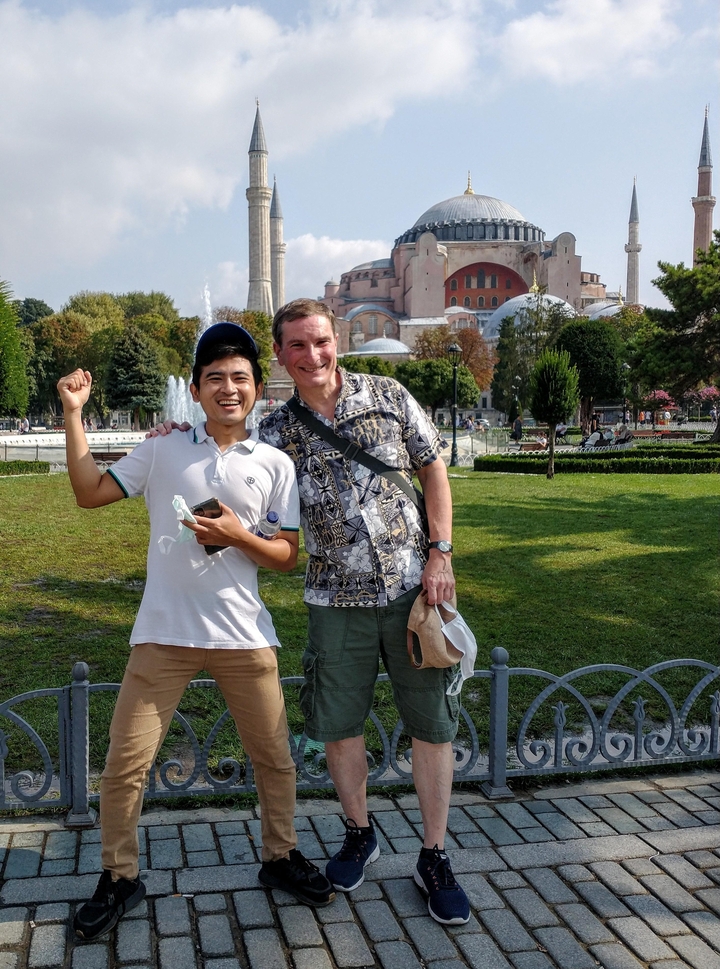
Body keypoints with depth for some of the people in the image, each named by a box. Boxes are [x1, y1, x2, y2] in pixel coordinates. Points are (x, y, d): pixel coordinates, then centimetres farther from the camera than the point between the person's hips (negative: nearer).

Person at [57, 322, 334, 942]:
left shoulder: (275, 464, 4)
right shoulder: (162, 451, 5)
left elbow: (287, 558, 3)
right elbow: (89, 493, 3)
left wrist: (238, 536, -15)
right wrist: (74, 413, 0)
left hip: (244, 635, 1)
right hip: (164, 634, 0)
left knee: (275, 757, 11)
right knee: (125, 763, 2)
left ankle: (281, 856, 35)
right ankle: (119, 878, 24)